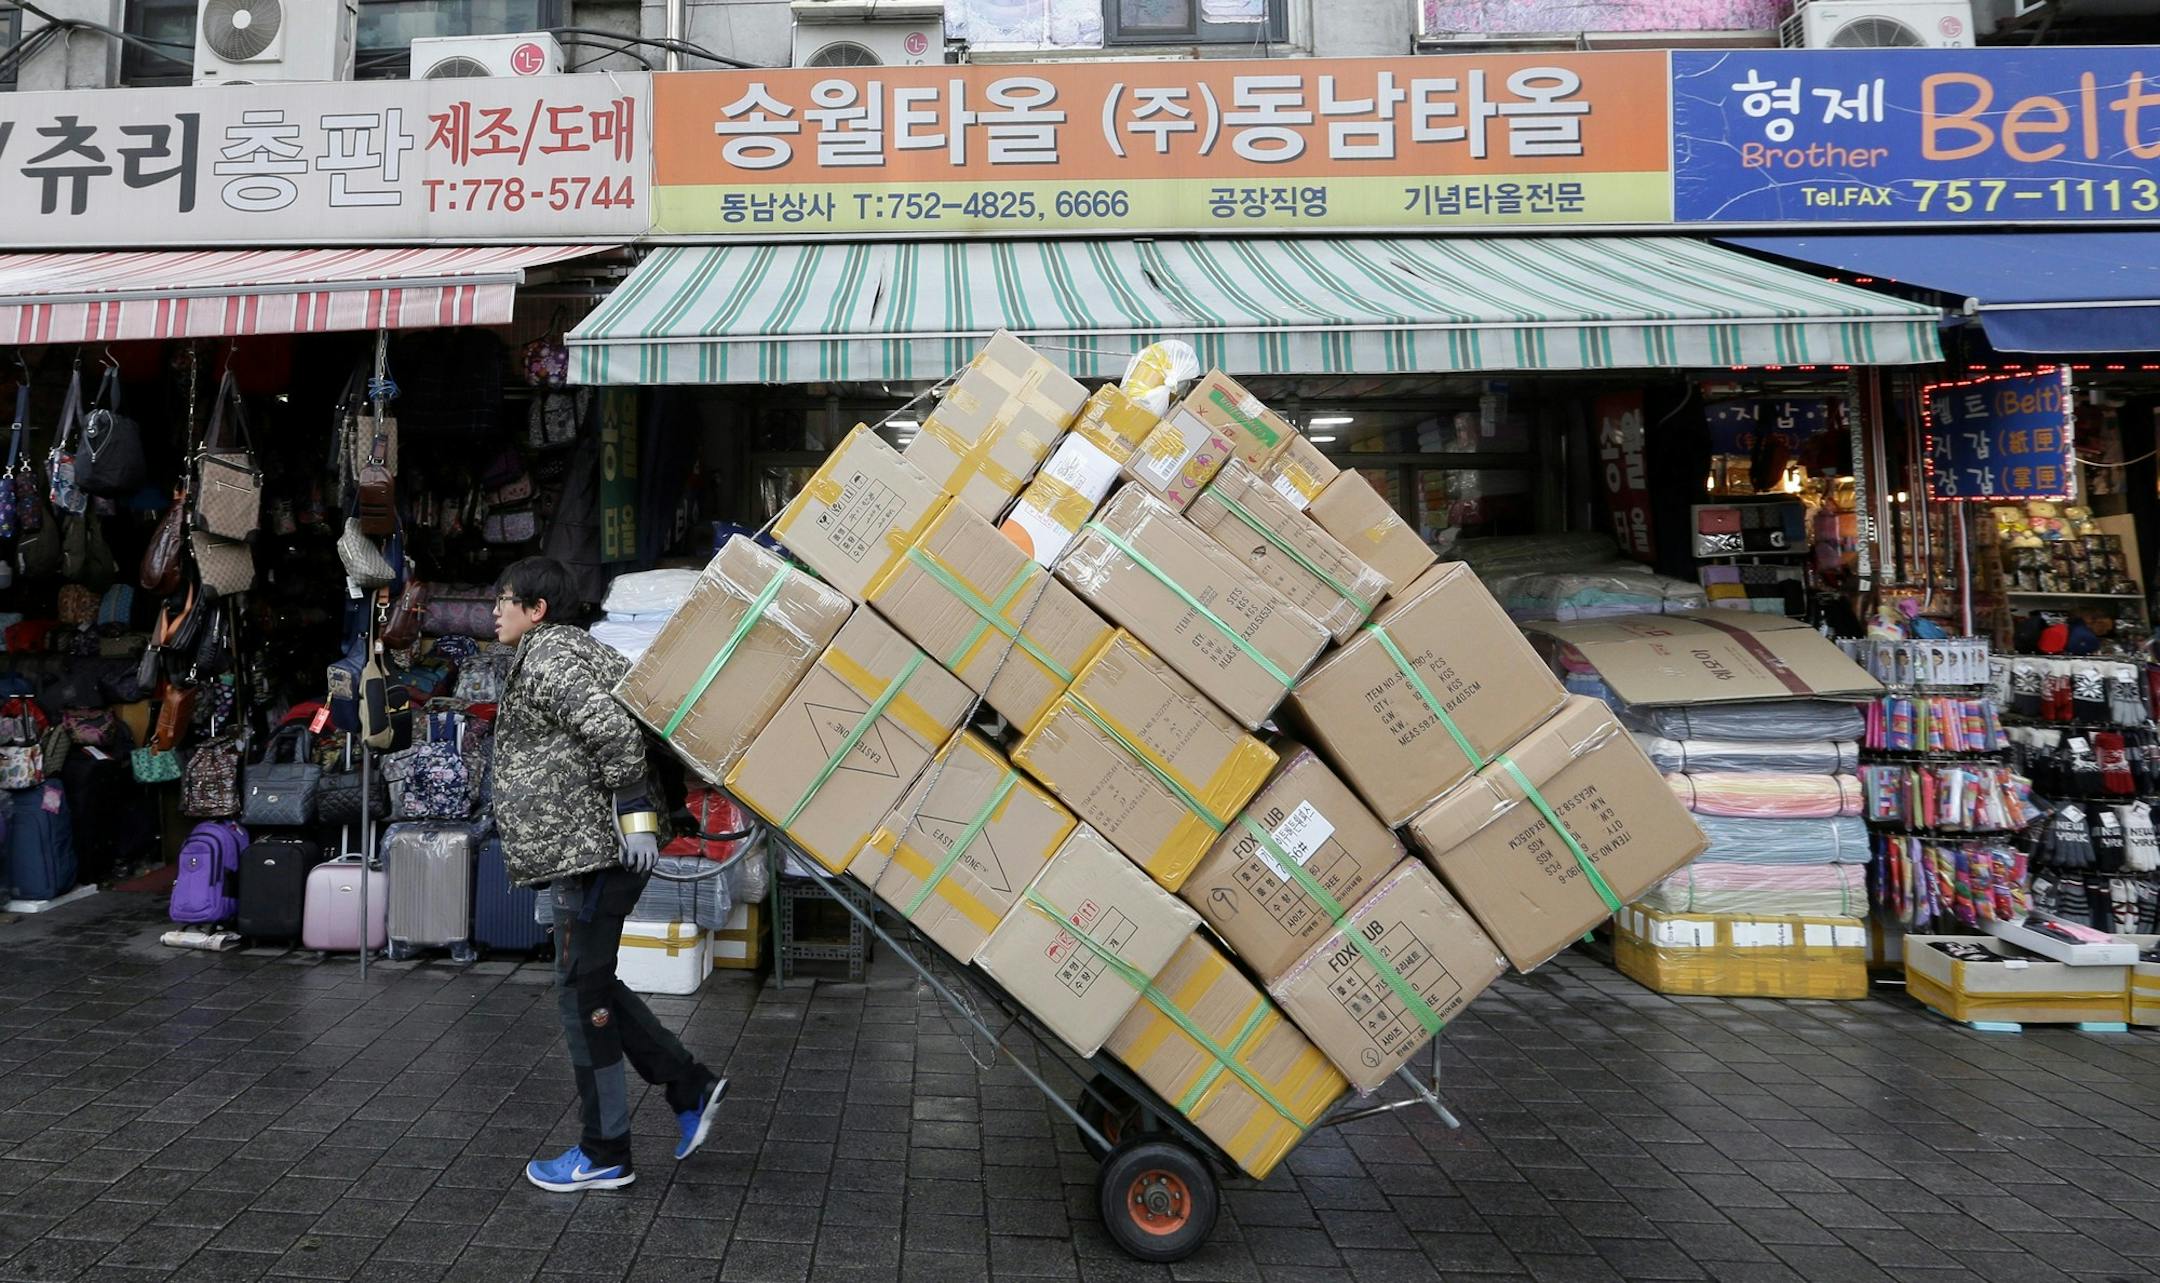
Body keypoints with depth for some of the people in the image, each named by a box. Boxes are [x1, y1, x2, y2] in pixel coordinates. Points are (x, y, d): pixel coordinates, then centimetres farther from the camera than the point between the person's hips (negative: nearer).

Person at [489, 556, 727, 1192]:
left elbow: (615, 730, -26)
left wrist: (633, 815, -22)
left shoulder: (546, 657, -13)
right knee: (589, 983, 18)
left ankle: (605, 1155, 11)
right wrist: (638, 810, 17)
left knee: (582, 993, -1)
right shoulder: (575, 647, 17)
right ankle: (690, 1086, 20)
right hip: (586, 849, 10)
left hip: (590, 851, -10)